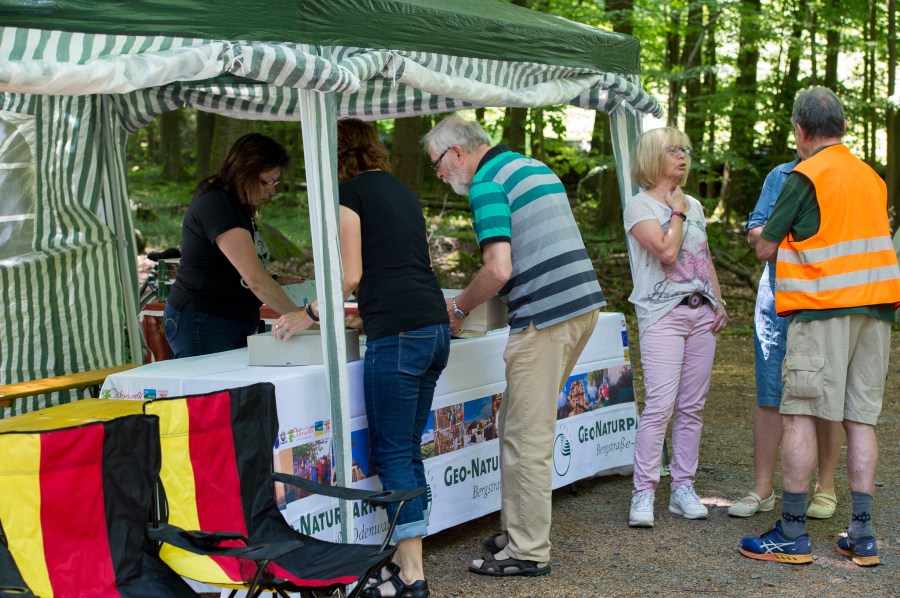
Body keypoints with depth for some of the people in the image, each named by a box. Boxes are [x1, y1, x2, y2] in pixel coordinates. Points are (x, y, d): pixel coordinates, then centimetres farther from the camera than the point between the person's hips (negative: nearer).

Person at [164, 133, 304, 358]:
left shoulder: (237, 204, 12)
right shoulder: (216, 206, -18)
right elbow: (254, 279, -27)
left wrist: (278, 281, 3)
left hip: (237, 326, 9)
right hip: (201, 325, -9)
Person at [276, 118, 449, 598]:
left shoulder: (350, 193, -1)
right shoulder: (401, 190, 21)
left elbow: (350, 275, -8)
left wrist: (309, 314, 5)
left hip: (397, 335, -8)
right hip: (435, 328, 8)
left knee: (393, 455, -3)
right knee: (408, 451, 13)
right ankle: (406, 555, 17)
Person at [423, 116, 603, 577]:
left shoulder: (487, 185, -10)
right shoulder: (532, 166, 19)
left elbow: (499, 270, -20)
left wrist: (459, 307, -1)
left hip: (546, 316, -10)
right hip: (582, 303, 10)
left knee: (528, 438, -2)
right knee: (516, 427, 18)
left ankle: (528, 551, 6)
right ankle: (517, 530, 25)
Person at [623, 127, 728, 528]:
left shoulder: (694, 205, 18)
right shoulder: (639, 205, -4)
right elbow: (667, 252, -17)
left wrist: (719, 301, 10)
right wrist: (676, 212, -4)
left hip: (701, 313, 6)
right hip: (662, 314, -6)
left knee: (692, 405, 5)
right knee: (660, 405, -14)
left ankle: (683, 488, 12)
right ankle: (643, 494, -9)